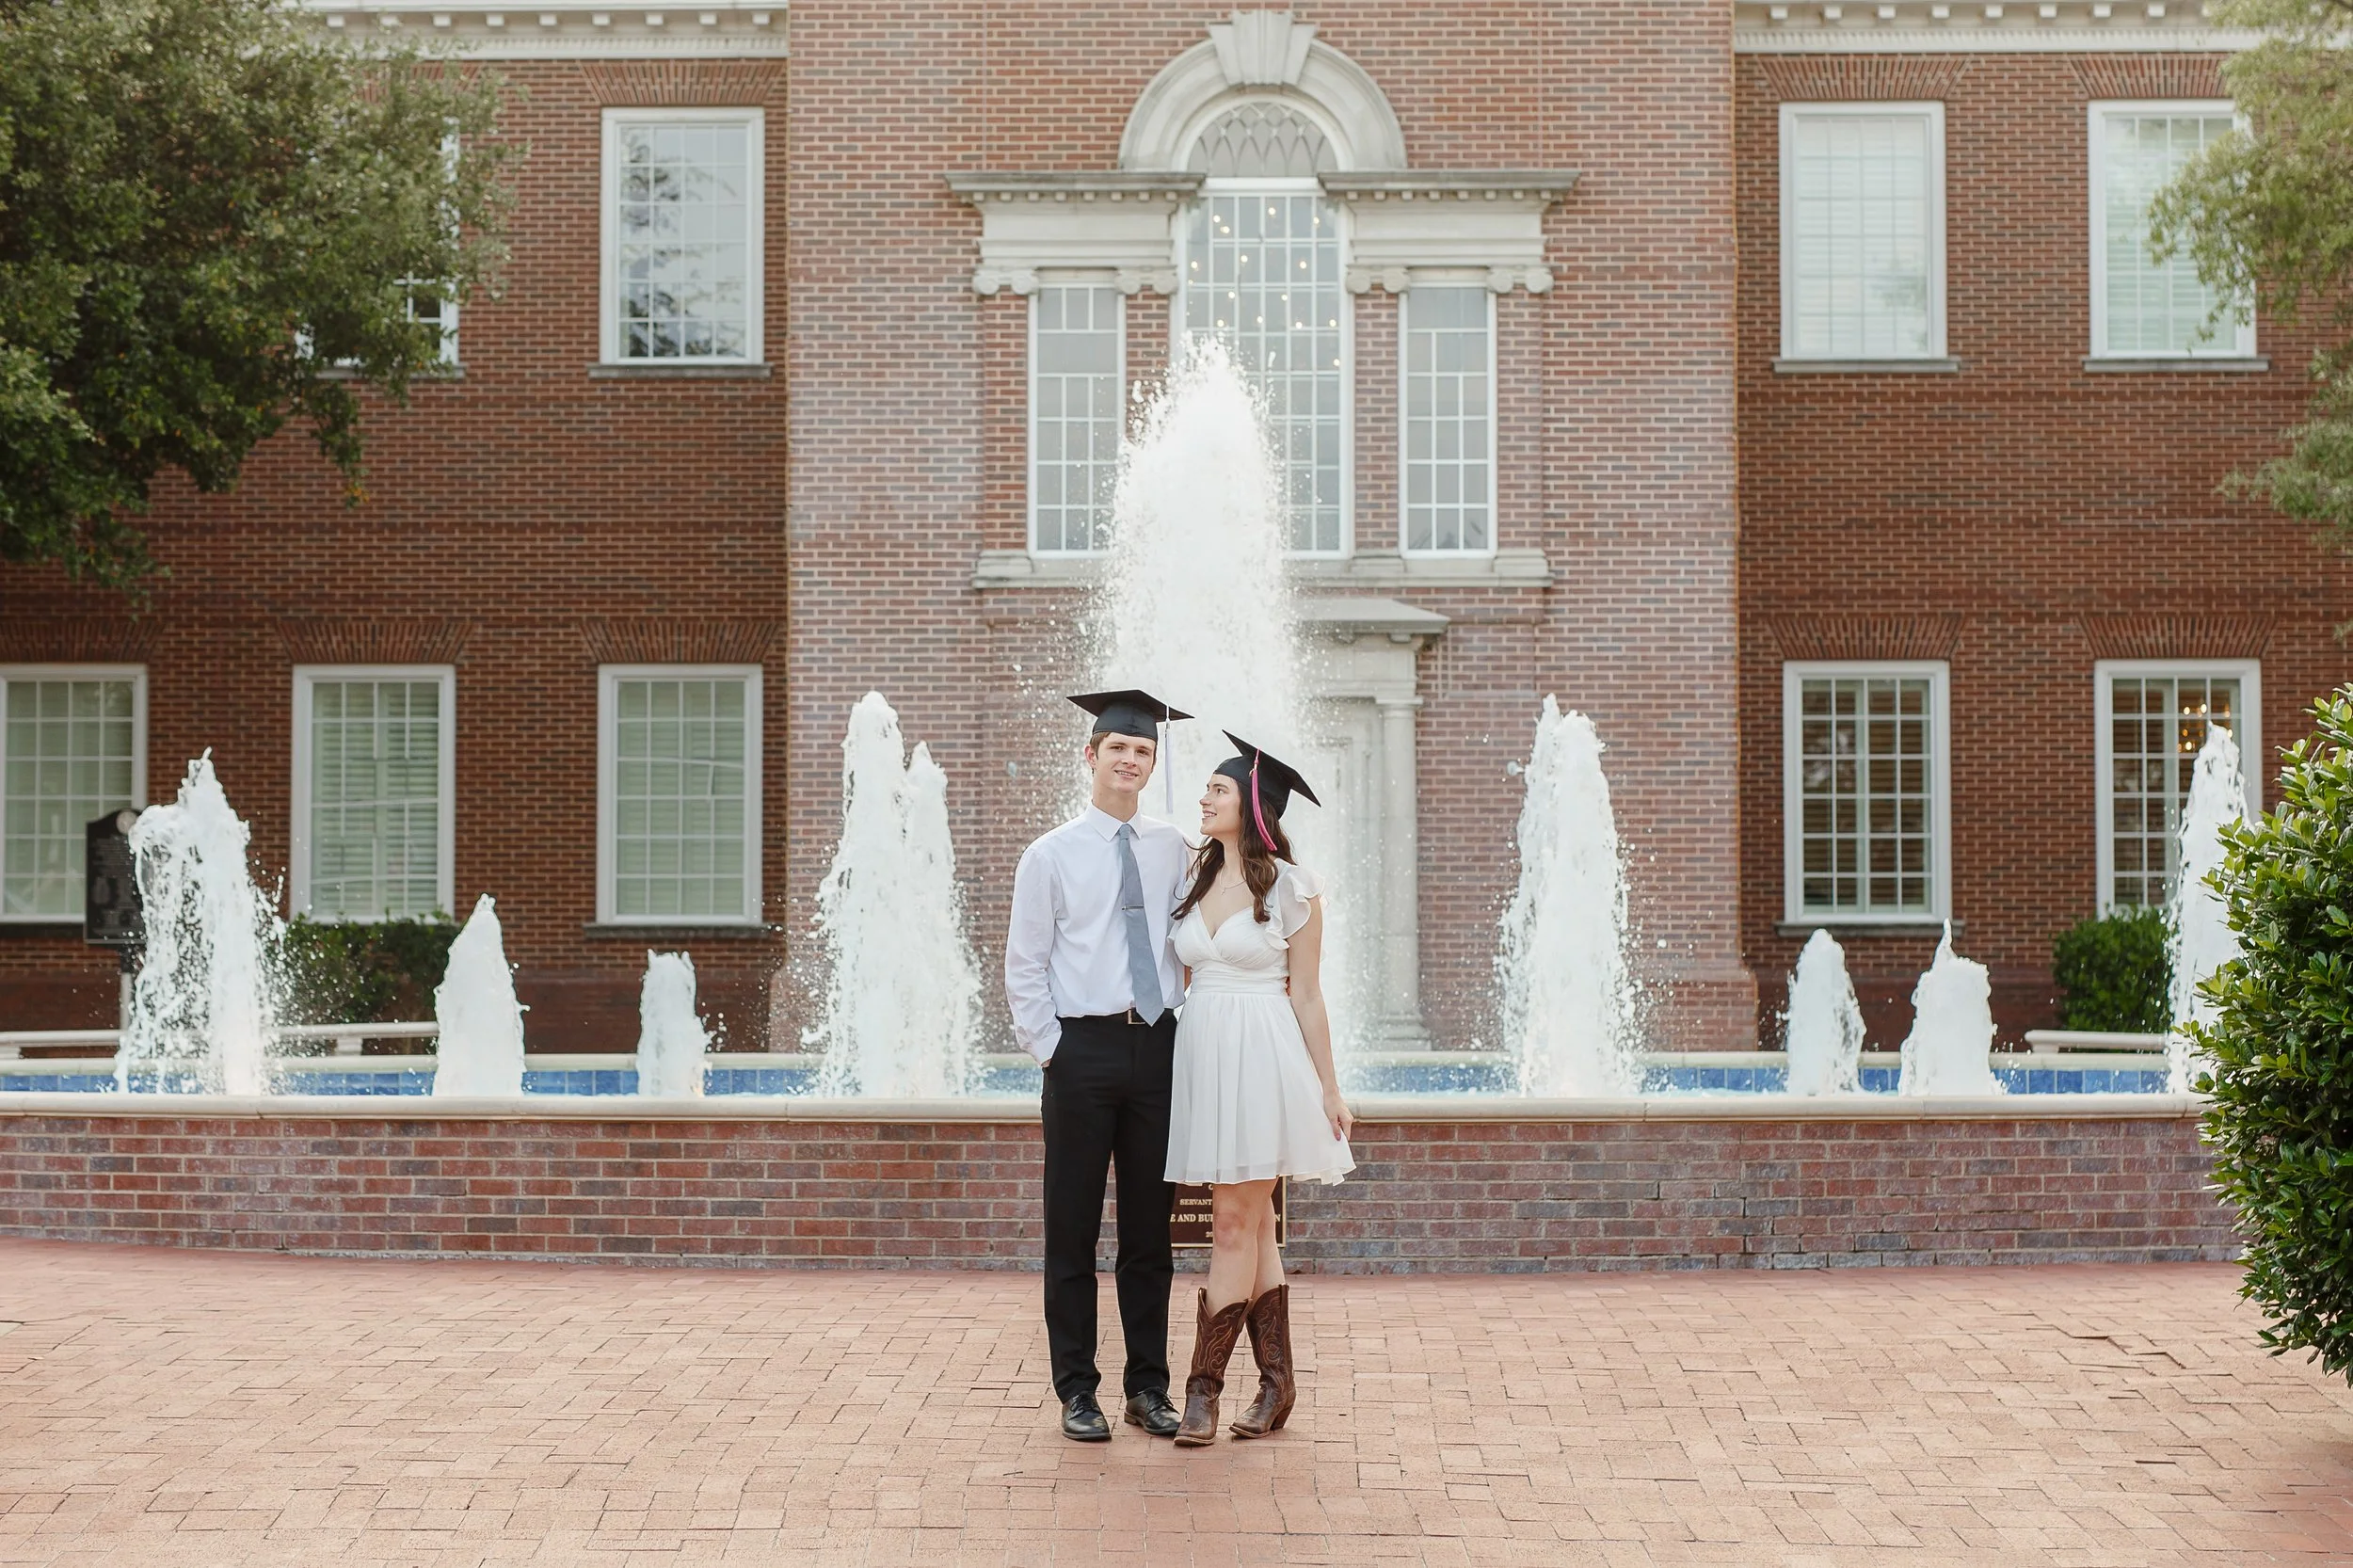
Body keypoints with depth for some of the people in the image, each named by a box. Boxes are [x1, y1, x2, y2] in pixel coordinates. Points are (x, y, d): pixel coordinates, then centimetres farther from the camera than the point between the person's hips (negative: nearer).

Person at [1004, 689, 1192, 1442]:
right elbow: (1024, 969, 1)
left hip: (1158, 1046, 3)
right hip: (1083, 1048, -3)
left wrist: (1187, 1033, 4)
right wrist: (1050, 1049, -6)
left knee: (1150, 1229, 9)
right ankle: (1078, 1390, 12)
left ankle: (1149, 1385, 18)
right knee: (1072, 1229, 2)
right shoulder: (1051, 856, 1)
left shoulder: (1172, 850, 8)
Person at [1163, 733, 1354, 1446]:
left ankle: (1204, 1387, -2)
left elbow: (1306, 995, -1)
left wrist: (1328, 1088, -1)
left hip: (1262, 1058, -5)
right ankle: (1277, 1380, 16)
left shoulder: (1292, 888, -3)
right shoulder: (1195, 880, 11)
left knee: (1233, 1222, -6)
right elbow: (1180, 980, 15)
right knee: (1253, 1225, 9)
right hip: (1201, 1053, 5)